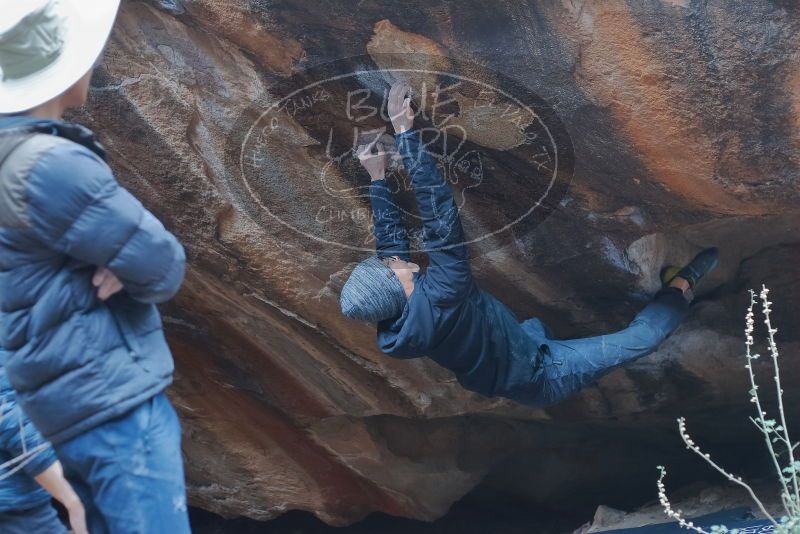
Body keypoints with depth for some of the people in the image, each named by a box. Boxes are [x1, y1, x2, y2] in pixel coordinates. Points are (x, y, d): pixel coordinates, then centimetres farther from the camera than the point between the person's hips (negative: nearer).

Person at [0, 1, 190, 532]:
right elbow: (164, 266, -16)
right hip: (113, 398, -10)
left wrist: (113, 267, -6)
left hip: (72, 399, 10)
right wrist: (121, 267, 3)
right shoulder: (52, 164, -20)